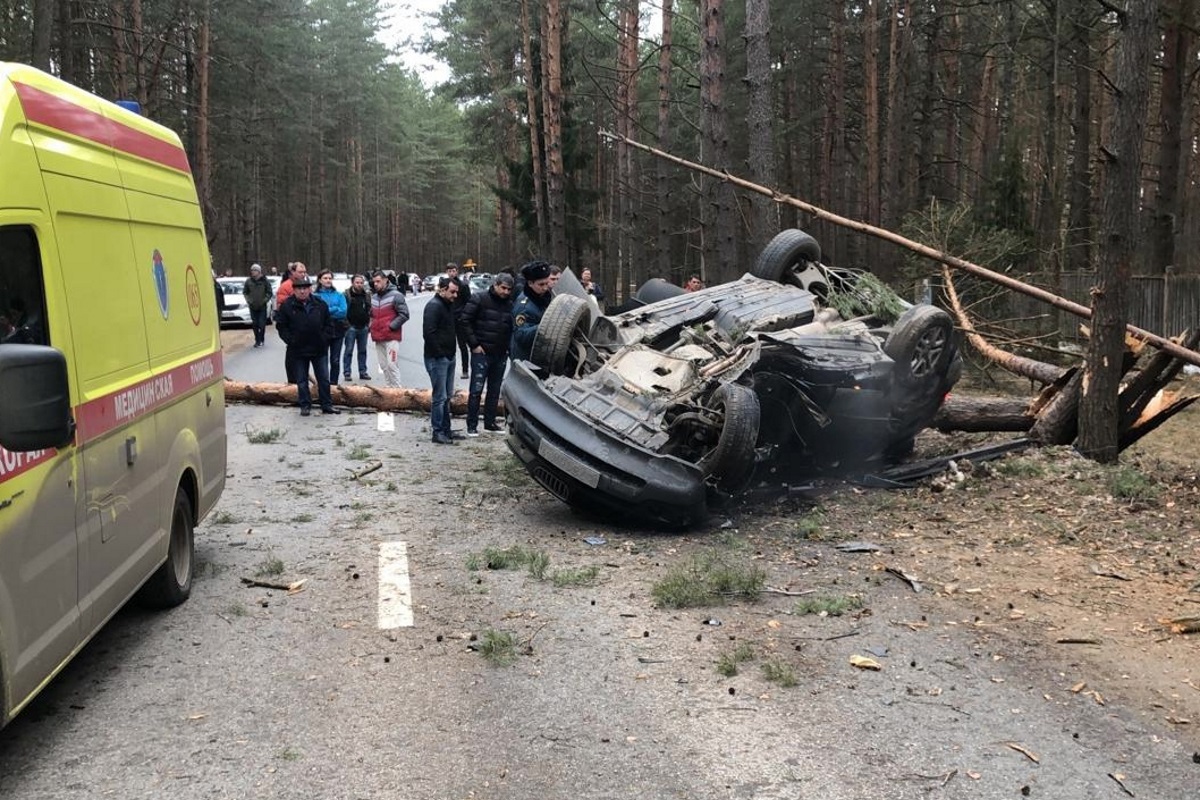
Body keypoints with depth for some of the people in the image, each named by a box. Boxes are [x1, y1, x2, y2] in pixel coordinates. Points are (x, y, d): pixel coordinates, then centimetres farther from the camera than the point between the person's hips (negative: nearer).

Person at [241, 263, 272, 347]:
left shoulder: (264, 280, -4)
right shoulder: (248, 281, 2)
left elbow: (269, 292, 0)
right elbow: (245, 292, 12)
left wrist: (265, 300, -9)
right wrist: (248, 300, 0)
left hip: (262, 306, -2)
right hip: (252, 306, 2)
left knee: (262, 324, -3)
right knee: (255, 324, 4)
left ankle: (260, 340, 9)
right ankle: (257, 340, 12)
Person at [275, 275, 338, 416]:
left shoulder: (320, 305, 0)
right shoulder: (287, 306, -6)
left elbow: (329, 324, 7)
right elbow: (281, 326, -2)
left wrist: (325, 338, -4)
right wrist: (291, 341, -9)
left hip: (319, 349, 1)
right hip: (298, 350, -1)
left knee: (324, 379, 7)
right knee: (301, 381, 7)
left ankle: (327, 405, 16)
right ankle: (305, 405, 16)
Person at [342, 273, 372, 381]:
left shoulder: (367, 296, 12)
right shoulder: (347, 295, -4)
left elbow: (370, 311, 17)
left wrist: (369, 324, 9)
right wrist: (346, 324, -12)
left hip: (363, 327, 5)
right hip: (351, 327, -5)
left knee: (363, 351, 10)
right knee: (349, 350, -2)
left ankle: (363, 372, 16)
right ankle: (346, 372, 2)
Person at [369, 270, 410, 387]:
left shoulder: (396, 295, -7)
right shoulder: (373, 297, 15)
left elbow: (404, 314, -10)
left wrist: (391, 326, -14)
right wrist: (372, 325, 11)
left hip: (391, 337, -7)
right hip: (378, 338, 7)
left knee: (392, 365, -12)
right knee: (384, 366, 8)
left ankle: (397, 390, -7)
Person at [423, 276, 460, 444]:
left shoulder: (449, 305, 14)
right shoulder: (434, 306, -15)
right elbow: (429, 332, -23)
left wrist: (451, 352, 12)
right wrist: (439, 353, -18)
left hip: (449, 357, 10)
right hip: (437, 359, -9)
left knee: (447, 396, 14)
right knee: (440, 397, -6)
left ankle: (446, 430, 22)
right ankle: (438, 432, 1)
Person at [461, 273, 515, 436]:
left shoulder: (509, 304, 8)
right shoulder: (479, 299, -6)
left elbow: (512, 328, 17)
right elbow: (465, 321, -8)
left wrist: (508, 346, 3)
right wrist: (474, 344, -11)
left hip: (501, 354, 5)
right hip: (481, 352, -5)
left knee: (495, 390, 11)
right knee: (476, 390, -3)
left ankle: (490, 422, 21)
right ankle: (472, 425, 3)